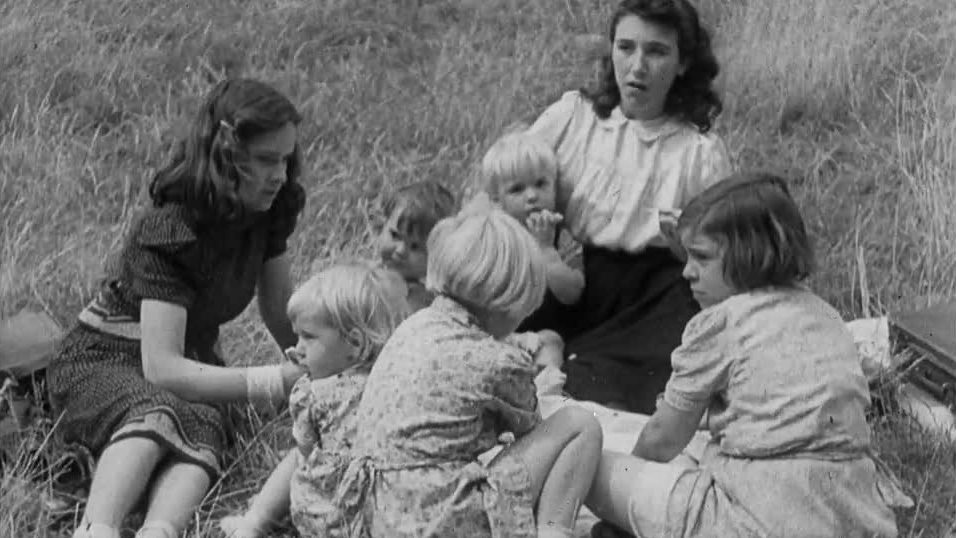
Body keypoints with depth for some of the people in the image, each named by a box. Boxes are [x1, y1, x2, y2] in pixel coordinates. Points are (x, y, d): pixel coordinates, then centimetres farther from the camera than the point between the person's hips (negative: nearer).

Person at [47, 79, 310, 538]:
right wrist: (279, 382, -34)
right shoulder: (168, 233, -26)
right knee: (156, 414, -40)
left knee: (201, 432, -33)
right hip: (103, 363, -5)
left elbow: (281, 315, 11)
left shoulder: (269, 212, -4)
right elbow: (162, 368, -32)